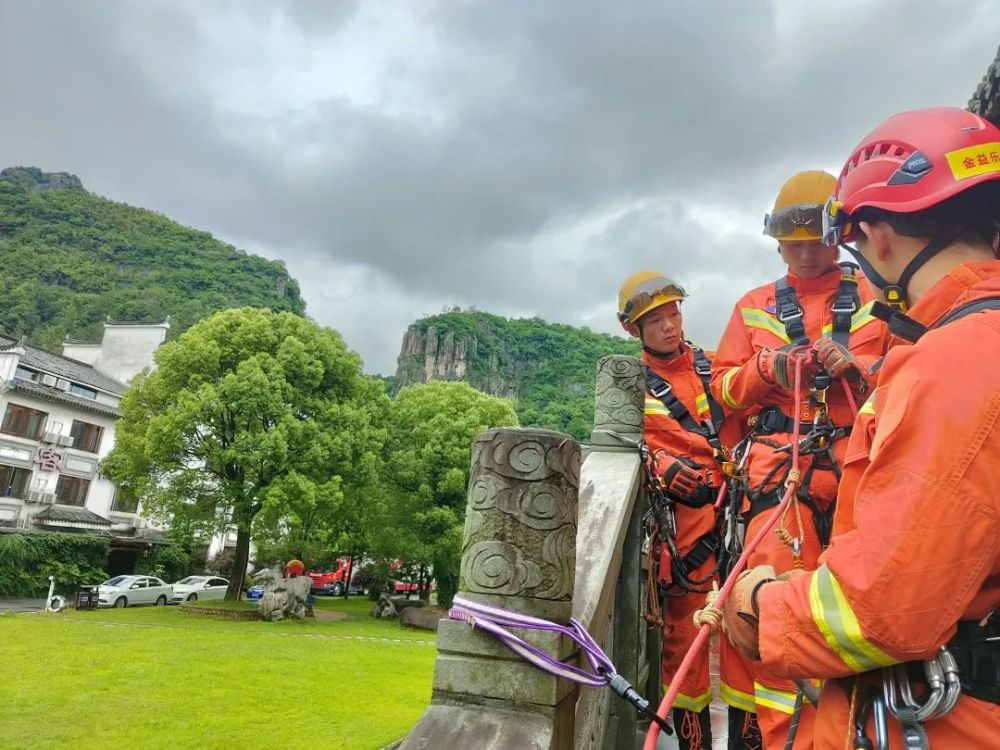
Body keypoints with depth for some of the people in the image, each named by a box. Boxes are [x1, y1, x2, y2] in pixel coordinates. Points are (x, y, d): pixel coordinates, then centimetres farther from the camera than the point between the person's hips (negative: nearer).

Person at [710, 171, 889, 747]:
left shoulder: (879, 299, 14)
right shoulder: (754, 307, 17)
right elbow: (724, 386, 14)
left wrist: (853, 365, -8)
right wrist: (768, 367, -5)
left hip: (862, 466, 0)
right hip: (780, 467, 0)